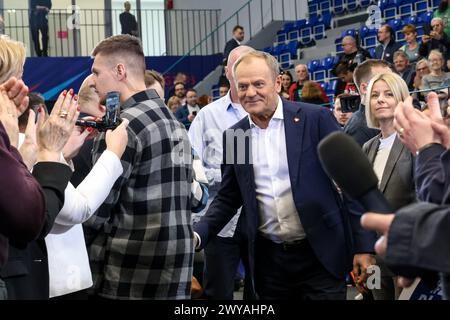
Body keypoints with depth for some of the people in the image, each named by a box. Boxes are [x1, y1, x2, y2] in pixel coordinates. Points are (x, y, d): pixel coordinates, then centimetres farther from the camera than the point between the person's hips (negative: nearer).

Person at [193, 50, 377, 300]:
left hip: (320, 254, -3)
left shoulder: (316, 119, -6)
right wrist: (197, 235, -4)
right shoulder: (234, 136, 5)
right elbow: (228, 199, 12)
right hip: (267, 259, 4)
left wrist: (364, 246, -8)